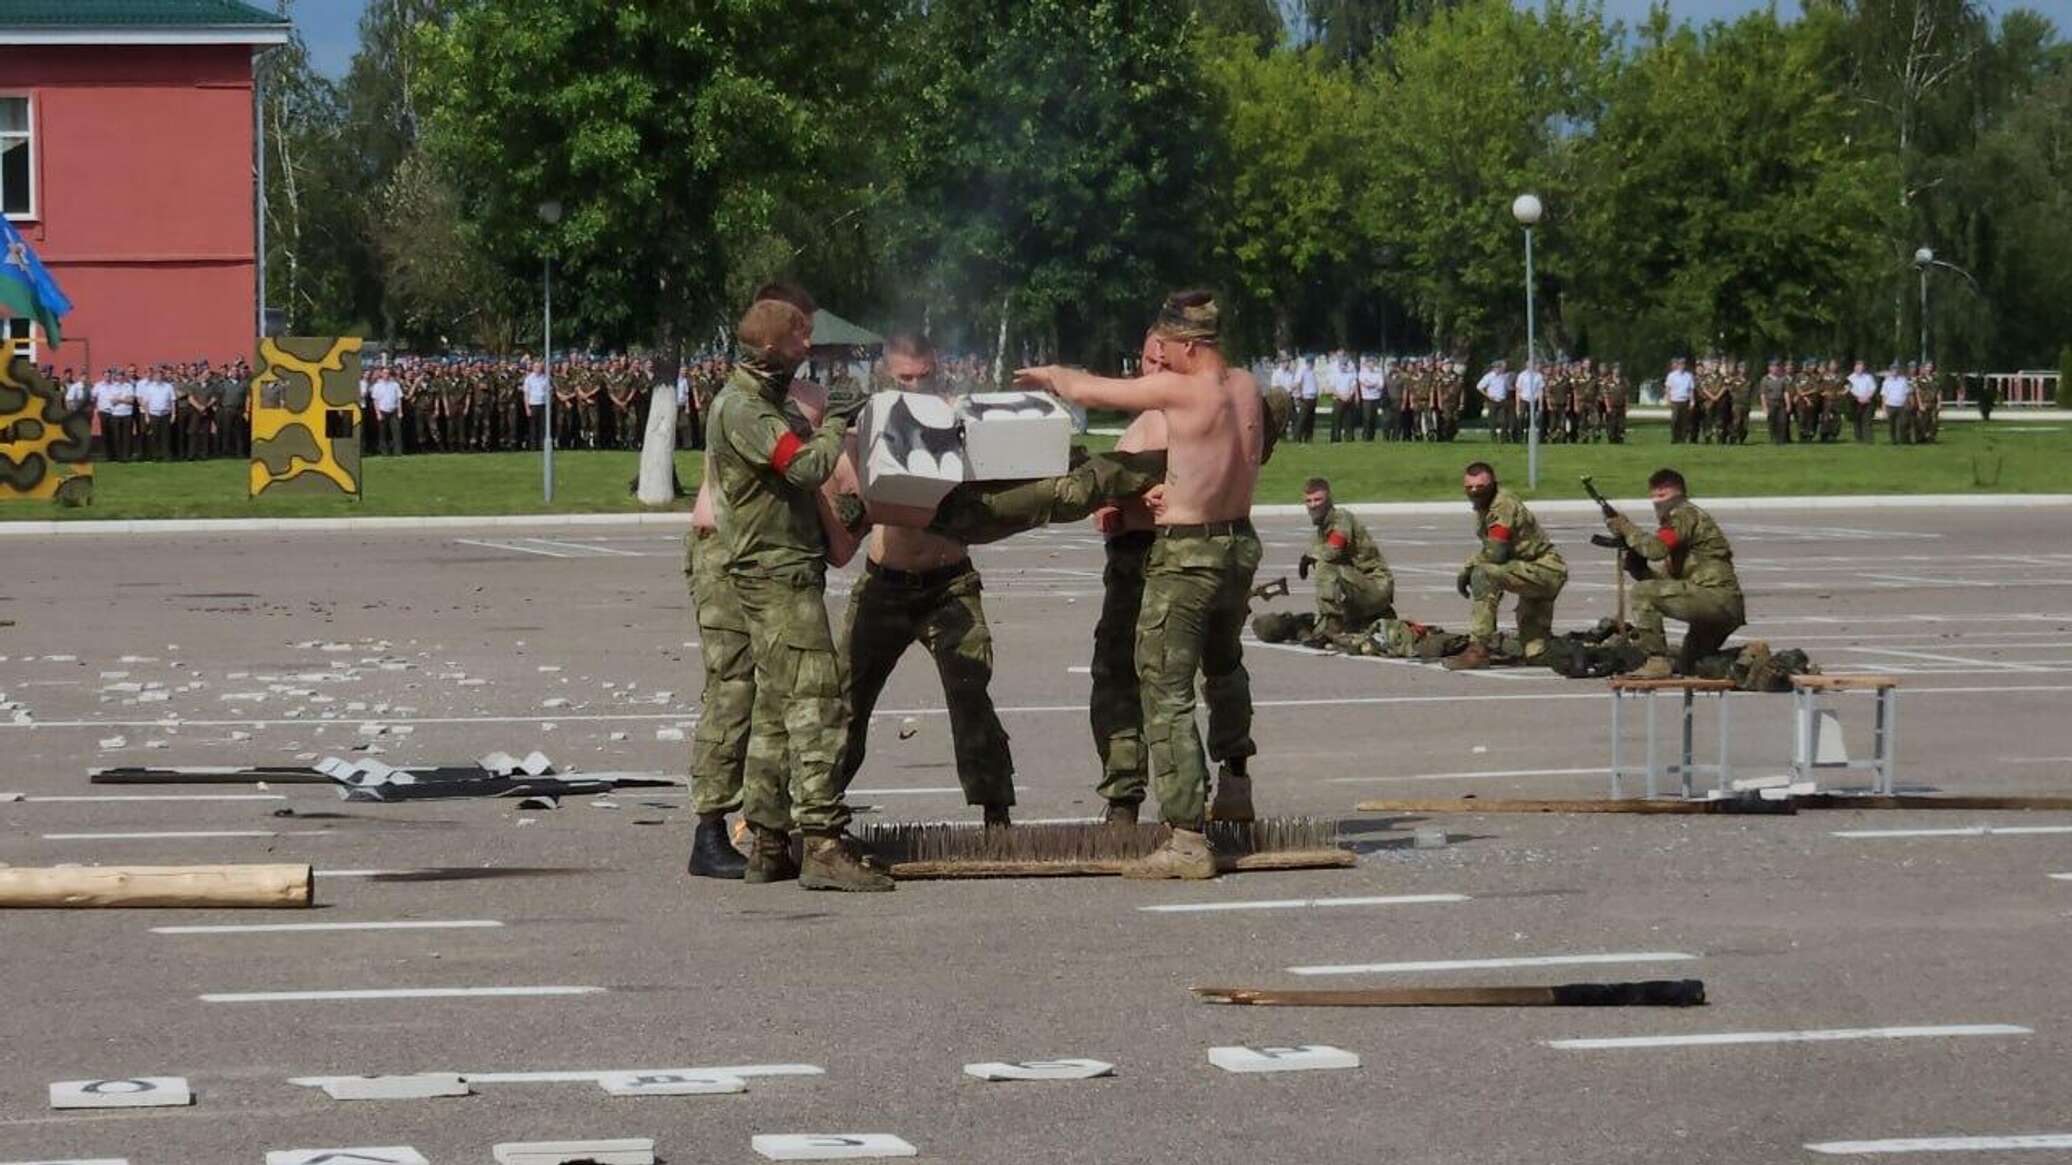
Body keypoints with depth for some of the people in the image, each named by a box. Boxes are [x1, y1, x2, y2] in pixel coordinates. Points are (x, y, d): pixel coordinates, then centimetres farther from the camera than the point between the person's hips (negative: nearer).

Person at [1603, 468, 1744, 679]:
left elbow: (1656, 548, -22)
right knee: (1687, 668, 25)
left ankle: (1657, 662, -15)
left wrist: (1626, 527, -6)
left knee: (1642, 592, -15)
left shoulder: (1684, 514, -5)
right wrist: (1635, 561, 5)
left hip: (1716, 597, -10)